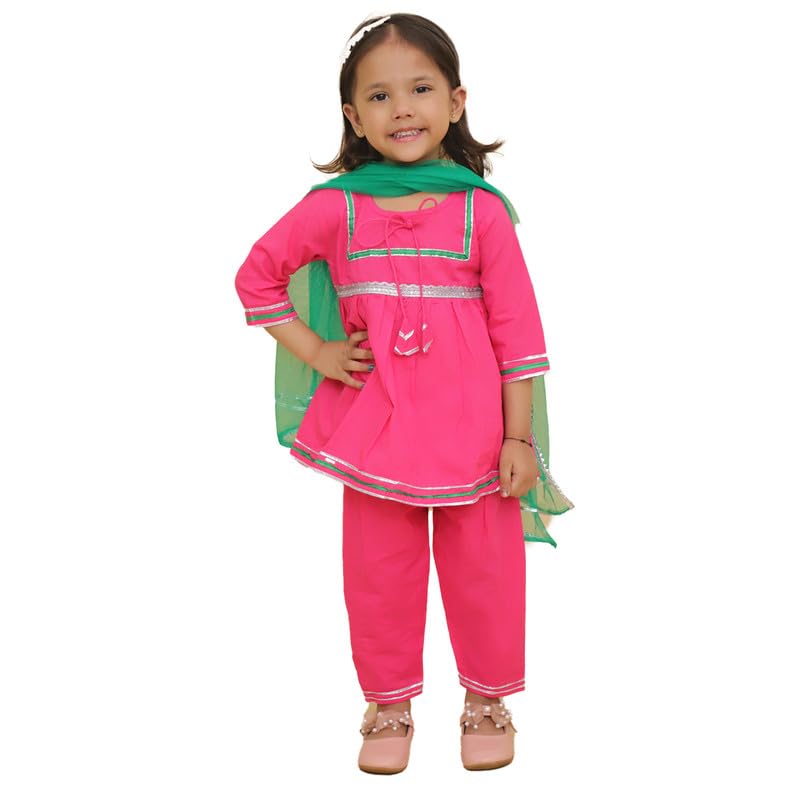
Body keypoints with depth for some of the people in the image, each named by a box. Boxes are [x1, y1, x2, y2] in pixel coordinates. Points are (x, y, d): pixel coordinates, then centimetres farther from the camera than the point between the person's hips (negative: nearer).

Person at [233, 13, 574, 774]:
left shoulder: (483, 211, -5)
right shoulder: (334, 207, -3)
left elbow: (517, 329, -3)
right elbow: (257, 275, 8)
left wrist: (519, 436, -5)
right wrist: (312, 351, -1)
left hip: (472, 429, -1)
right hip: (374, 422, 1)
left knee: (483, 565, 9)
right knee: (379, 568, 10)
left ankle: (487, 697, 30)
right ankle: (388, 704, 29)